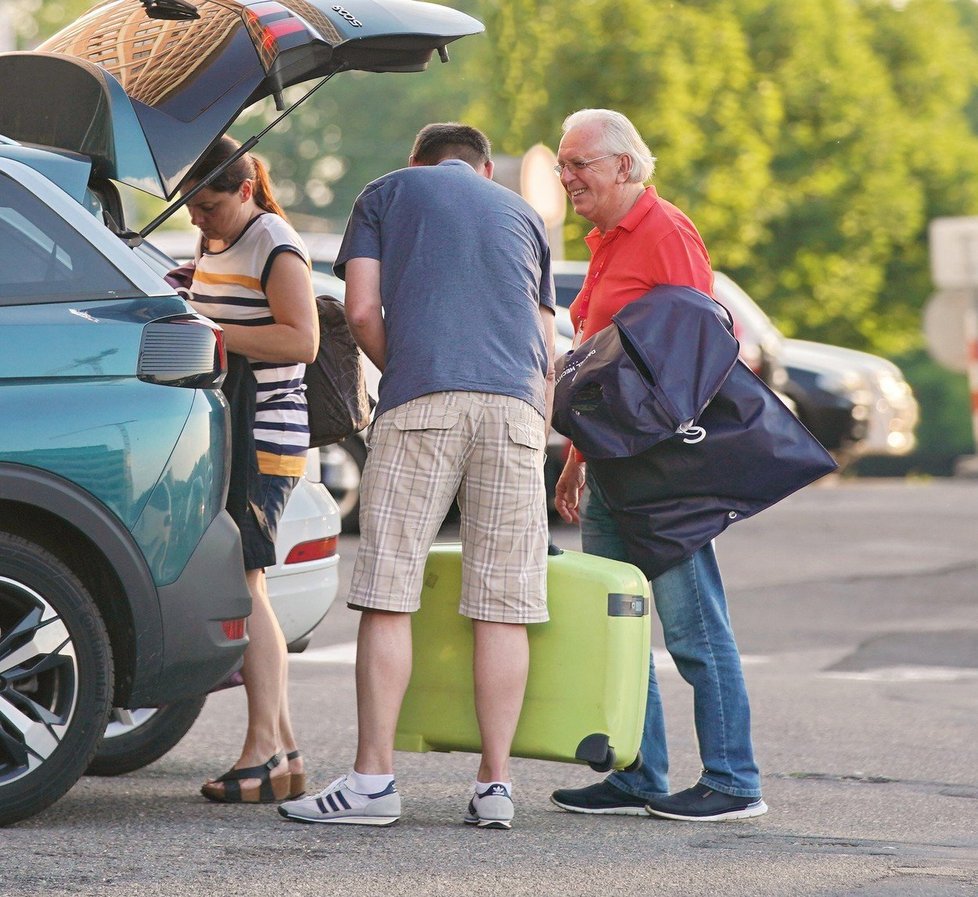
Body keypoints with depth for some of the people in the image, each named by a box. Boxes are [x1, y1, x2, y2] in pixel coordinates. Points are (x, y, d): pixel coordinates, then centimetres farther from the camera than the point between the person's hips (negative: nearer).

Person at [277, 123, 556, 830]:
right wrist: (538, 447, 30)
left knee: (389, 593, -2)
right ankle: (495, 785, 0)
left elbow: (363, 312, 6)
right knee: (503, 605, 2)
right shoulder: (521, 213, 27)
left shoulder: (386, 194, 19)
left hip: (420, 400, -3)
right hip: (516, 402, 3)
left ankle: (374, 779, -5)